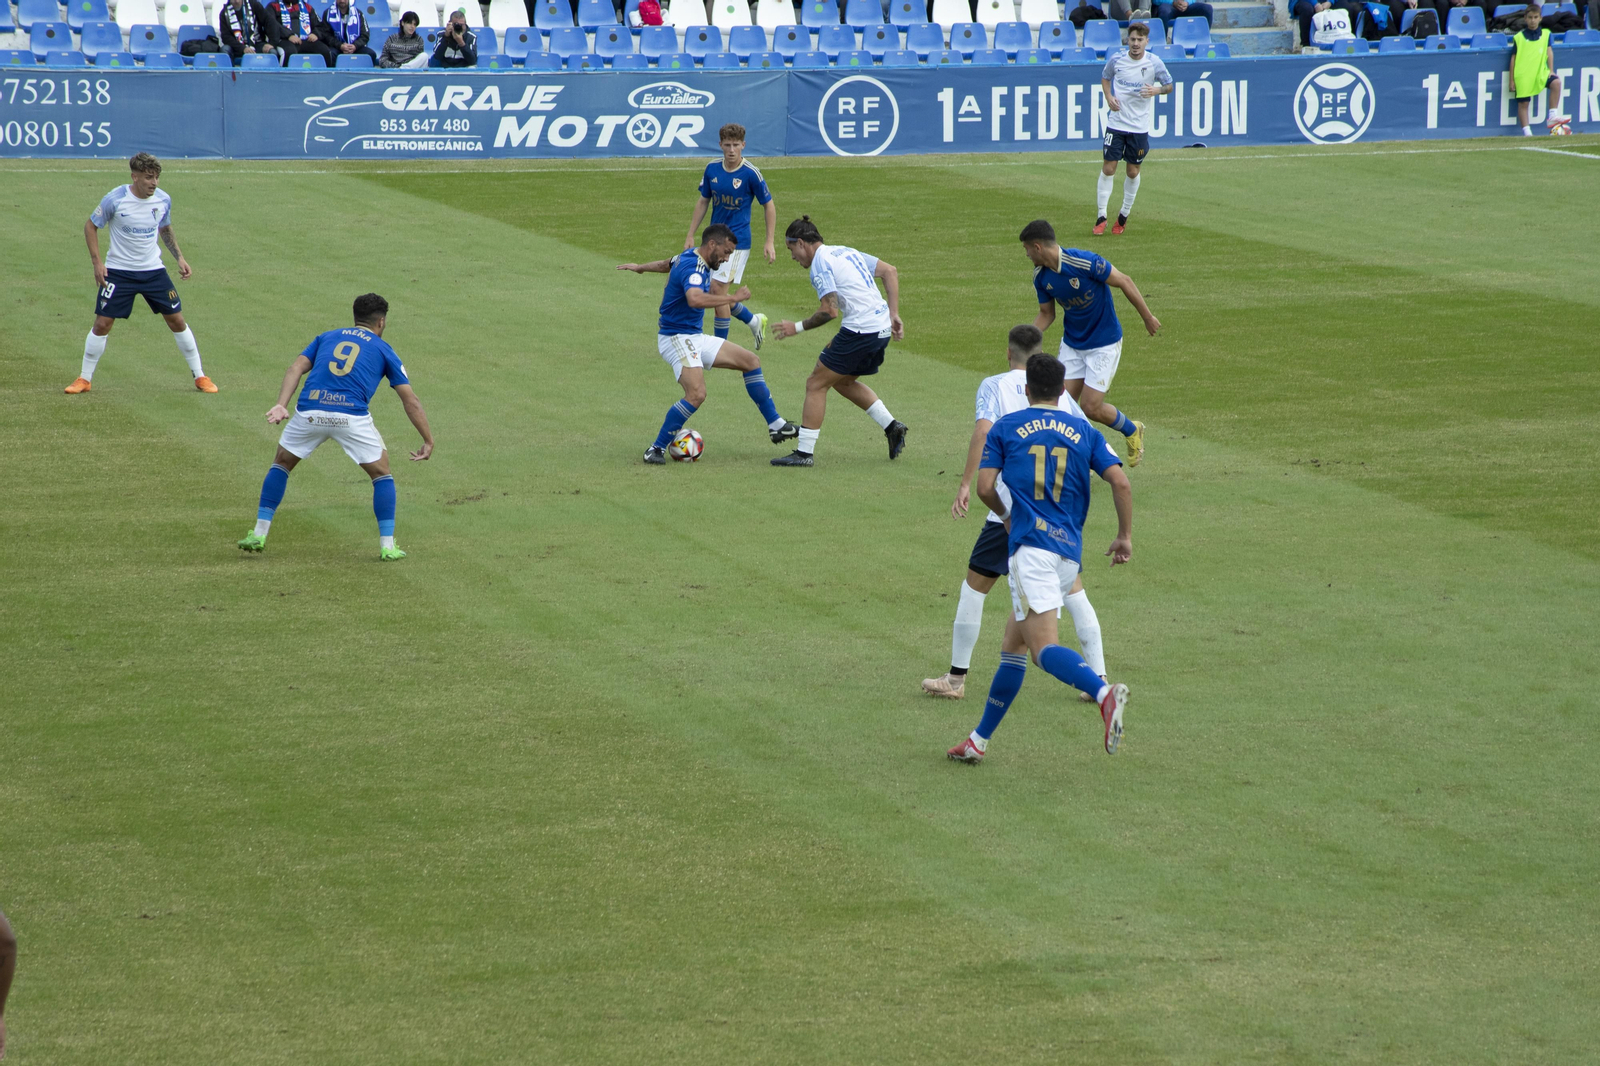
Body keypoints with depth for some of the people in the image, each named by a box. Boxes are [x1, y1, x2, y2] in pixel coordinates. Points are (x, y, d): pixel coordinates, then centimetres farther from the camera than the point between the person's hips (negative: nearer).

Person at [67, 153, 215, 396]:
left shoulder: (163, 200, -4)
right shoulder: (115, 199, -16)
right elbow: (91, 226, -4)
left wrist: (179, 257, 4)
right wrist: (97, 262, -11)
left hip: (153, 270, 3)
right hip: (119, 272, -3)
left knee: (177, 320, 2)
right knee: (102, 324, -5)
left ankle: (199, 376, 14)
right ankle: (84, 379, 10)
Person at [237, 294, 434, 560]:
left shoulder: (327, 337, 26)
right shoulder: (383, 350, 20)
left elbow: (297, 367, 10)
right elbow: (410, 400, 16)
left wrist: (281, 405, -1)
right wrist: (428, 441, 21)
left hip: (309, 412, 2)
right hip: (352, 416, -2)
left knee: (281, 464, 26)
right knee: (381, 473, 17)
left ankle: (258, 535, 23)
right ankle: (387, 546, 10)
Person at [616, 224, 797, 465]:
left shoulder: (689, 259, 10)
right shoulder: (693, 268, -22)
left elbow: (667, 264, 32)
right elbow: (695, 299, -44)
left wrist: (641, 267, 50)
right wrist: (734, 298, -36)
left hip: (695, 337, 11)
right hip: (677, 338, -11)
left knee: (751, 360, 11)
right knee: (696, 394, -29)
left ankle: (775, 426, 16)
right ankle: (656, 449, -17)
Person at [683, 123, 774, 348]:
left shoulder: (751, 174, -12)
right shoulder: (712, 169, 1)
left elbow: (769, 205, -3)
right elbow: (703, 202, 13)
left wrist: (769, 243, -7)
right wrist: (690, 236, 10)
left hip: (737, 241, -6)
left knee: (718, 290, -13)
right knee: (718, 294, 7)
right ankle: (754, 321, 31)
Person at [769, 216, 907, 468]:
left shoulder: (820, 264, -8)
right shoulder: (845, 252, 18)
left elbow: (830, 311, -18)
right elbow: (890, 272, 17)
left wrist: (797, 328, -5)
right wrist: (893, 314, 14)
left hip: (859, 330, -9)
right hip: (882, 329, 9)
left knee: (816, 384, 0)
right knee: (844, 381, 27)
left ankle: (804, 452, 0)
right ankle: (891, 427, 20)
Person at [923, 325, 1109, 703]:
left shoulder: (995, 385, 2)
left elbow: (984, 430, -15)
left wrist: (966, 484, -18)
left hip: (1012, 506, -4)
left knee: (975, 584, 8)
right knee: (1072, 587, 15)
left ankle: (956, 678, 11)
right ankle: (1099, 679, 9)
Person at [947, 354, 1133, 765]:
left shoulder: (1006, 428, 8)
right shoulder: (1084, 431, 15)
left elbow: (985, 487, 2)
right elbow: (1120, 482, 3)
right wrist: (1125, 537, 13)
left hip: (1032, 545, -5)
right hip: (1070, 551, 5)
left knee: (1043, 647, -17)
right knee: (1012, 643, 17)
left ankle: (1104, 692, -45)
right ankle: (980, 739, 21)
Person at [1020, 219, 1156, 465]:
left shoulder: (1084, 262, -28)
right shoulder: (1041, 276, -6)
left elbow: (1125, 282, -17)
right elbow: (1047, 314, 8)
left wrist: (1148, 318, -9)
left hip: (1104, 343, -6)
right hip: (1071, 343, 6)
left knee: (1090, 407, -8)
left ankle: (1132, 431, 21)